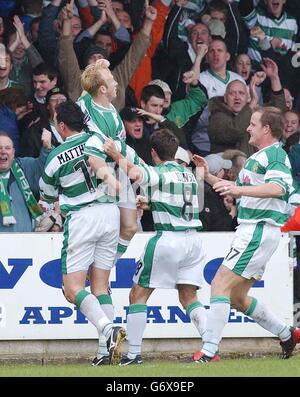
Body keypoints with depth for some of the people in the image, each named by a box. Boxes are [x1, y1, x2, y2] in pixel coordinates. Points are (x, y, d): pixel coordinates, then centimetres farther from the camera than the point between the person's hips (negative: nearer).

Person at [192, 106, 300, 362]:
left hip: (260, 232, -10)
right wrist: (208, 177, 20)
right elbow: (238, 192, 32)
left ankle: (209, 353, -20)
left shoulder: (275, 155, -11)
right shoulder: (256, 157, 21)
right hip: (250, 230, 10)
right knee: (237, 297, 15)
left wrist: (239, 189, -41)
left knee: (220, 286, -16)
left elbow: (278, 187, -29)